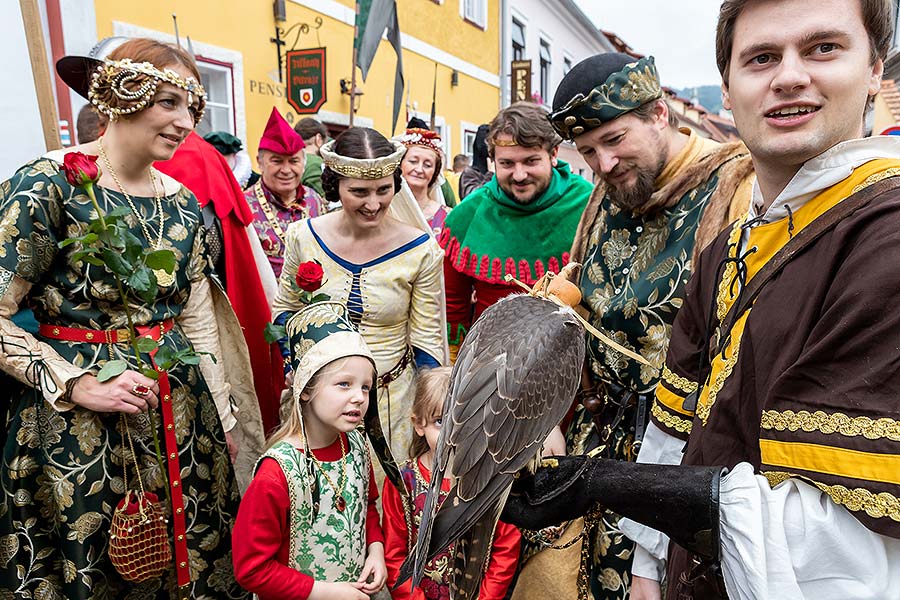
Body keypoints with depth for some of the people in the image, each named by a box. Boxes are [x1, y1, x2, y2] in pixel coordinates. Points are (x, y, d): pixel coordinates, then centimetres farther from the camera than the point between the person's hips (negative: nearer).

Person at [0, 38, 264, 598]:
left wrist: (224, 414, 8)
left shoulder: (181, 203, 5)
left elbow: (198, 318, 8)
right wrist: (78, 386, -17)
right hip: (72, 422, -4)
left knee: (194, 553, 15)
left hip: (181, 404, 5)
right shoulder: (46, 185, -11)